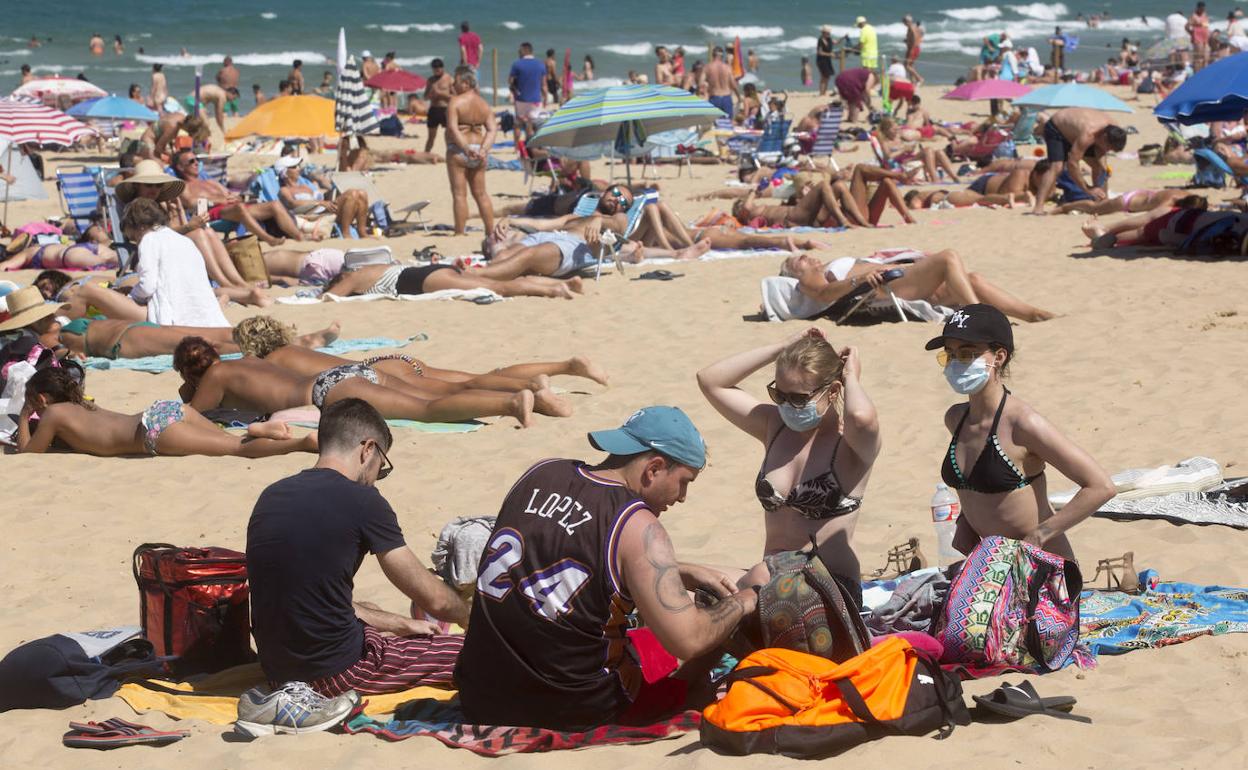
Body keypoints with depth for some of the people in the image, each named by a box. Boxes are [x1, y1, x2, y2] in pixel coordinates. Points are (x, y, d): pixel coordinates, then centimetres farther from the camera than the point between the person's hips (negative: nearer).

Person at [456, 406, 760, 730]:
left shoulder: (540, 475, 5)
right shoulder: (637, 528, -16)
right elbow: (688, 640, -19)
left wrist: (685, 575, 22)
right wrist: (742, 603, 1)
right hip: (576, 712, -6)